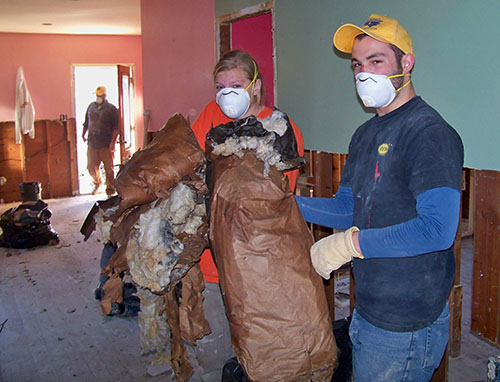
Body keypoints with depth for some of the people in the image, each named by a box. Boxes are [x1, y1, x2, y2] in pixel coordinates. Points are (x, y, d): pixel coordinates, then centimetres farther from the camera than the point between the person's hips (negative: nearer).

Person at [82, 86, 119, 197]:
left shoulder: (111, 109, -2)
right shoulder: (91, 106, 13)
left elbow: (116, 127, -7)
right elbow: (86, 123, 22)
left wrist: (113, 142, -15)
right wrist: (83, 134, 10)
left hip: (106, 145, -4)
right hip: (92, 143, 4)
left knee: (108, 168, 1)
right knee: (91, 167, 9)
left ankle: (110, 189, 14)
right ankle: (97, 183, 36)